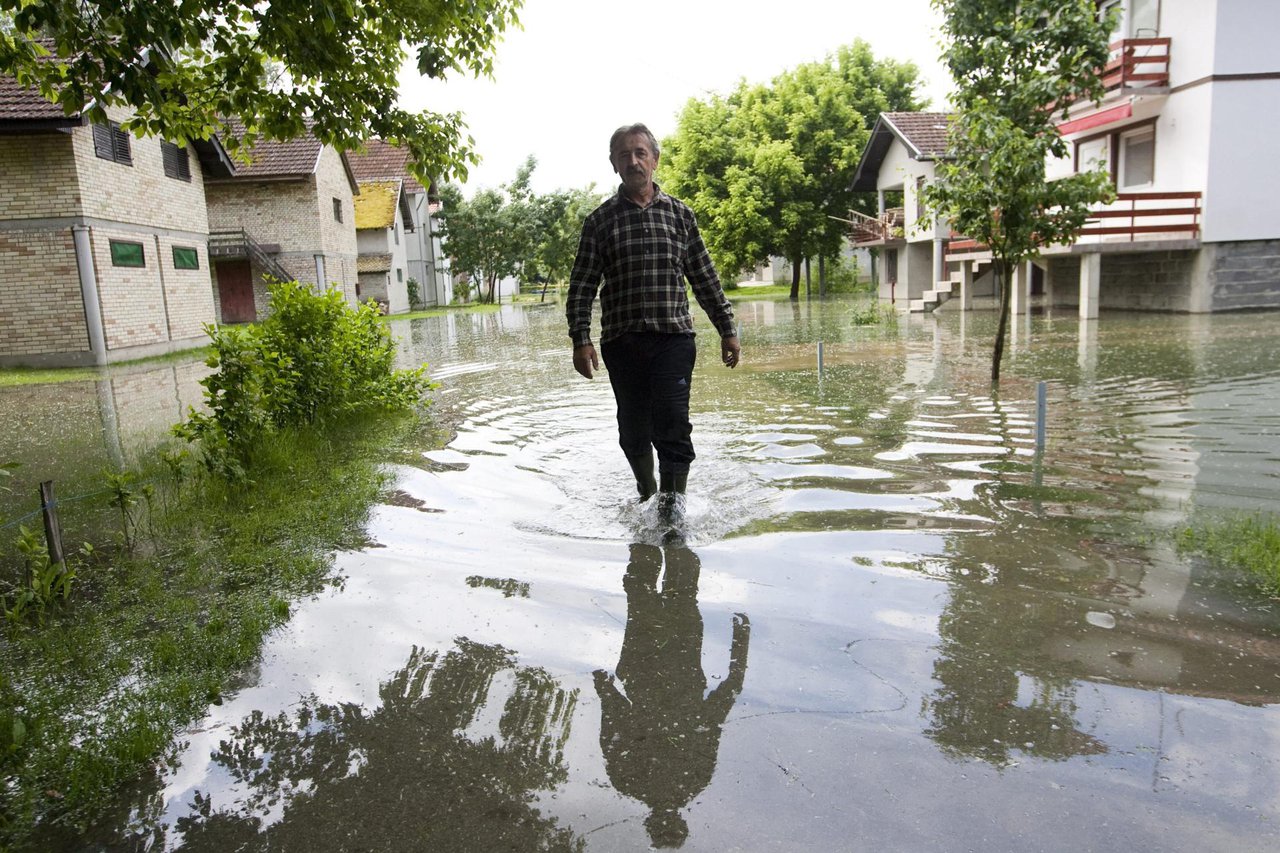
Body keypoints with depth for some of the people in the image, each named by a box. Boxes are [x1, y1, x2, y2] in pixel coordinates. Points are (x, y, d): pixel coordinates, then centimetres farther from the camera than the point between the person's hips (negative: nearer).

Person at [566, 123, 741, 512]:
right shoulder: (600, 221, 7)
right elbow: (582, 286, 4)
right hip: (621, 341, 1)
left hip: (673, 337, 0)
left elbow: (706, 279, 12)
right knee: (633, 431, 8)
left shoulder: (680, 213, 11)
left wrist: (727, 330, 9)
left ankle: (672, 509, -5)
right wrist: (581, 339, -7)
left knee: (673, 426, -11)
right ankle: (646, 495, 31)